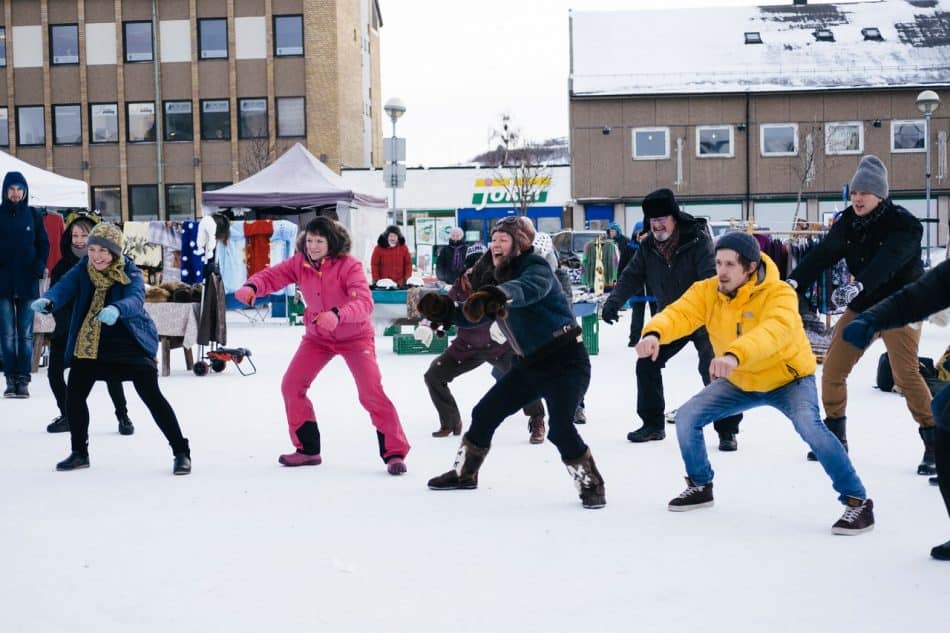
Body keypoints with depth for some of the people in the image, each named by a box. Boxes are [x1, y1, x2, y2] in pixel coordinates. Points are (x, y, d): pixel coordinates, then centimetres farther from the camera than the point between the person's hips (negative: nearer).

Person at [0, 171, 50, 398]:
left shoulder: (33, 215, 6)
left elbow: (44, 244, 7)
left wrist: (39, 267, -7)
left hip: (28, 283, 0)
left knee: (26, 333, 1)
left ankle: (23, 379, 4)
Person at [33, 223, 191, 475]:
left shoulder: (130, 273, -17)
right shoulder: (82, 270, -6)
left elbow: (135, 299, -36)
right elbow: (64, 287, -22)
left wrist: (116, 309, -59)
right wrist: (48, 301, -45)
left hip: (131, 342, -5)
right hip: (90, 343, 5)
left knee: (151, 396, -11)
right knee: (74, 394, 5)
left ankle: (181, 452, -2)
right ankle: (79, 453, 26)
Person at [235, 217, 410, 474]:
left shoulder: (349, 265, -25)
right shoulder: (299, 263, -11)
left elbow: (364, 302, -36)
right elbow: (272, 275, -13)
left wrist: (338, 315, -55)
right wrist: (251, 287, -37)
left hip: (355, 336, -5)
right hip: (317, 336, 5)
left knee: (371, 392, -16)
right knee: (291, 385, -1)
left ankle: (394, 453, -4)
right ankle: (307, 449, 15)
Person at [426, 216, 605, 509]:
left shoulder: (535, 266, -16)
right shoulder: (502, 276, 9)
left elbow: (531, 288, -40)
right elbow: (476, 315, 13)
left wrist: (497, 295, -59)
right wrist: (446, 309, -6)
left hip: (566, 361, -8)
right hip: (530, 364, 9)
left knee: (560, 427, -25)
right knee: (485, 413, 11)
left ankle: (591, 484, -6)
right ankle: (464, 473, 29)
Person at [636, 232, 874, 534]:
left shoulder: (779, 294, -30)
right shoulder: (707, 291, -15)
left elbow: (776, 329, -49)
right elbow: (679, 313, -29)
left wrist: (734, 355, -67)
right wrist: (654, 333, -53)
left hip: (788, 378, -5)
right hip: (740, 382, 5)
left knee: (809, 426, -31)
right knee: (687, 417, -4)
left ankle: (857, 501, -16)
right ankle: (700, 486, 21)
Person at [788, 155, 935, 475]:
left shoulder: (903, 223, -18)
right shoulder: (848, 222, -1)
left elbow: (887, 261, -35)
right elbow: (822, 254, -11)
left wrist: (857, 285, -52)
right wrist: (794, 281, -27)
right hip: (861, 306, 6)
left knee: (905, 374, -16)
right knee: (832, 367, 3)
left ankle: (934, 442, -1)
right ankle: (835, 437, 20)